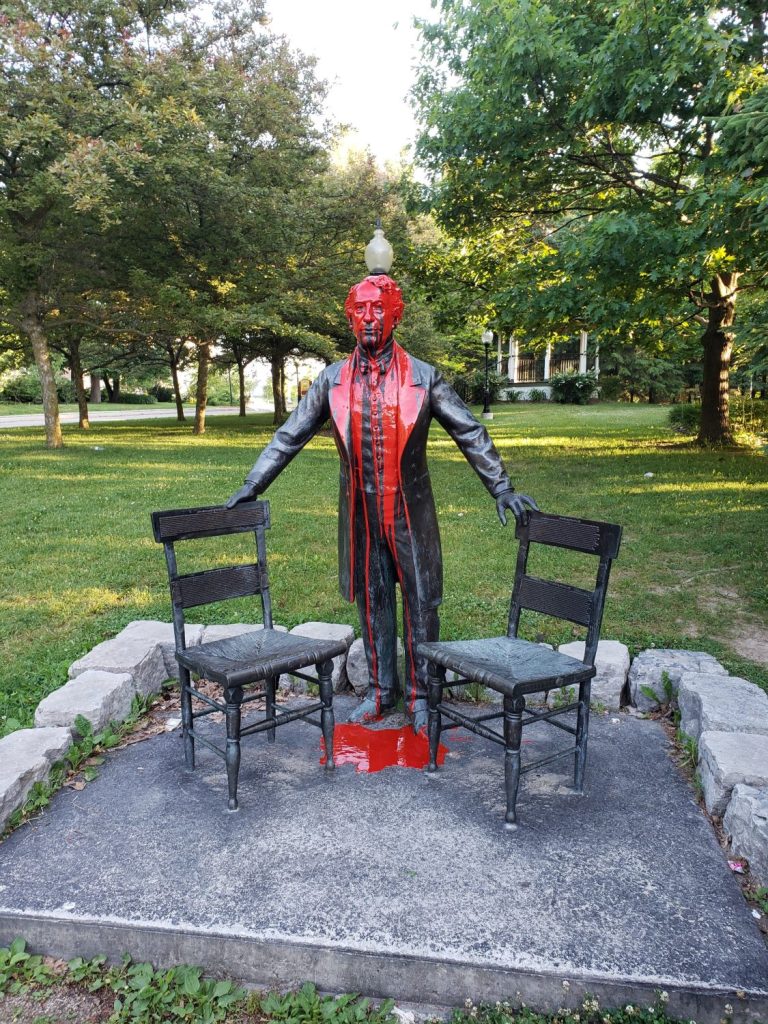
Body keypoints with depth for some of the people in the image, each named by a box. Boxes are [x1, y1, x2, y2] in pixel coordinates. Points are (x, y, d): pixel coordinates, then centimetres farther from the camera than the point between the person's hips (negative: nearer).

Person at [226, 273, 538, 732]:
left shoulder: (423, 376, -3)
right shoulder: (334, 379, 3)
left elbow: (470, 433, -1)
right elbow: (290, 435, 6)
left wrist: (502, 487, -8)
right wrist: (252, 485, 1)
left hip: (411, 509, -2)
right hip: (361, 510, 2)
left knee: (421, 601, 4)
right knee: (373, 600, 12)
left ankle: (420, 694, 20)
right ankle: (381, 689, 27)